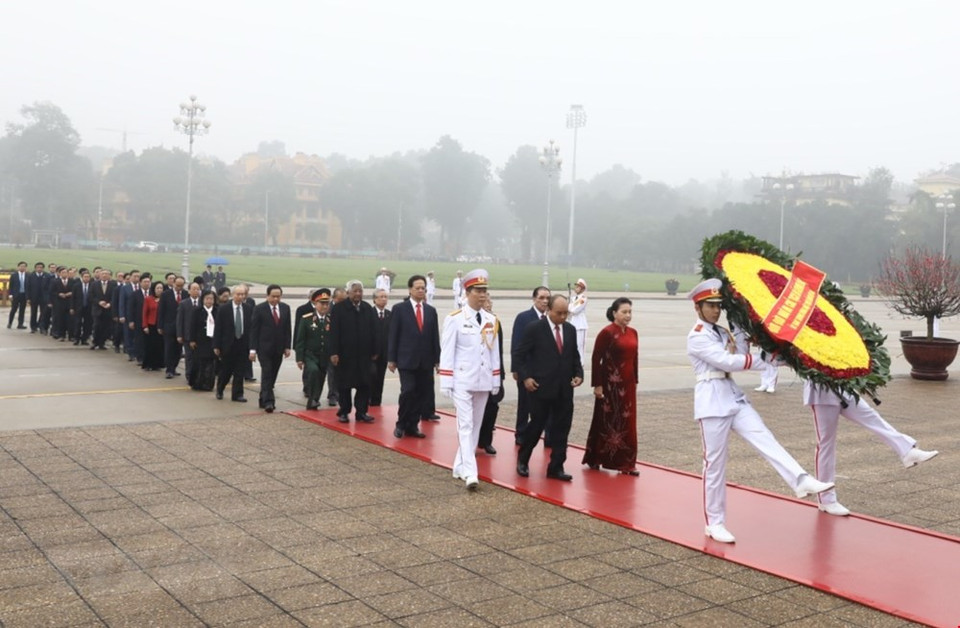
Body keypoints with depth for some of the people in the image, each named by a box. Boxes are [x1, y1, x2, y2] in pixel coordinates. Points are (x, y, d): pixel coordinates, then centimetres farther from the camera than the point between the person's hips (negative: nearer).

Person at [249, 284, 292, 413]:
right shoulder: (259, 309, -5)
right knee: (267, 374, -10)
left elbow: (287, 329, 10)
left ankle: (263, 399, 19)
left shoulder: (285, 308, 7)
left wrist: (287, 347, 4)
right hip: (264, 348, -4)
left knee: (273, 375, 7)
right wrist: (253, 349, -10)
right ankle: (268, 401, -12)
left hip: (278, 349, 4)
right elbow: (254, 330, -5)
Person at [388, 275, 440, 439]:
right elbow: (393, 335, -1)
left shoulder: (431, 311, 11)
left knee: (422, 394, 3)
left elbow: (435, 337, 11)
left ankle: (412, 426, 15)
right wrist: (391, 359, -5)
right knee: (408, 391, -12)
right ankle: (401, 424, 7)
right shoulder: (399, 309, 1)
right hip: (407, 359, -4)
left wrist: (437, 359, 6)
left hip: (426, 361, 4)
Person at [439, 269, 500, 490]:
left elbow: (494, 352, 12)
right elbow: (447, 352, -8)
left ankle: (460, 466, 22)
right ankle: (470, 473, -14)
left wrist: (496, 380, 10)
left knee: (476, 425, 10)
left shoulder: (491, 320, 7)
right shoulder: (455, 319, -8)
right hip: (462, 380, -6)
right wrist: (447, 381, -11)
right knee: (465, 425, -10)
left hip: (483, 381, 6)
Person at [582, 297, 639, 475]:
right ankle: (594, 459, 18)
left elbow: (634, 359, 14)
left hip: (627, 384, 6)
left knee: (627, 423, 7)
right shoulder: (606, 332, -11)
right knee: (606, 421, 4)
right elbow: (596, 359, -12)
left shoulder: (633, 333, 8)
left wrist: (635, 382, 14)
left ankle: (626, 463, 14)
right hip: (610, 385, -6)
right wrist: (597, 385, -15)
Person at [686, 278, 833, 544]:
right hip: (712, 399, -7)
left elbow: (741, 358, 7)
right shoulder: (696, 336, -11)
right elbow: (727, 362, -19)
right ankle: (714, 523, 8)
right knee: (715, 462, -1)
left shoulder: (723, 332, 15)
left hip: (733, 396, 7)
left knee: (765, 439, -11)